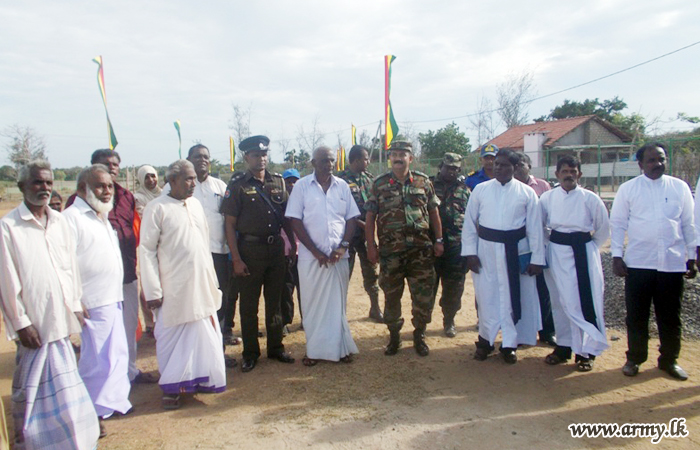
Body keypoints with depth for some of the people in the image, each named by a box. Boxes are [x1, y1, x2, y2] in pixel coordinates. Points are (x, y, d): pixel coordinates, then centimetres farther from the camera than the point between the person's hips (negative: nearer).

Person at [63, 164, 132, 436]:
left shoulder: (102, 217, 16)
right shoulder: (72, 217, -14)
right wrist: (75, 302, -20)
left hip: (113, 300, 9)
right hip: (94, 304, -9)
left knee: (118, 353, 17)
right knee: (97, 360, -1)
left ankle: (113, 401, 33)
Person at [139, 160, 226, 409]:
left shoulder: (195, 204, 9)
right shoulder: (157, 208, -9)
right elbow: (146, 250, -10)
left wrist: (212, 280, 13)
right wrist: (153, 291, -12)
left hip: (201, 284, 6)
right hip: (174, 288, -5)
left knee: (204, 335, 11)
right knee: (173, 338, 6)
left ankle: (200, 379, 27)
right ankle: (172, 387, 21)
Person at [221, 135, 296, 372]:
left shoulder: (278, 182, 7)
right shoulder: (238, 185, -5)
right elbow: (230, 224, -7)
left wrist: (293, 242, 6)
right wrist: (236, 259, -12)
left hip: (276, 247, 4)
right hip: (250, 249, -4)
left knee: (275, 301, 14)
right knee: (249, 305, 6)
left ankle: (276, 347, 28)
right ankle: (250, 353, 20)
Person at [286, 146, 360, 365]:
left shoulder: (342, 186, 6)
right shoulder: (302, 186, -2)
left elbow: (352, 218, 8)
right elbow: (295, 221, -5)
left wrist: (343, 246, -7)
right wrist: (316, 251, -11)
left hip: (339, 256, 2)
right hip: (311, 257, -2)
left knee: (337, 303, 10)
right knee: (312, 304, 6)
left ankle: (340, 348, 22)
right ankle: (314, 349, 19)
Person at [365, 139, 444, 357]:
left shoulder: (423, 181, 6)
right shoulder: (379, 184, 3)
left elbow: (434, 213, 9)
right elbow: (370, 217, 2)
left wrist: (439, 240, 4)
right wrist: (371, 245, -4)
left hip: (421, 250, 1)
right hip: (390, 251, 0)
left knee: (424, 295, 3)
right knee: (391, 296, 8)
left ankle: (419, 335, 22)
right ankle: (394, 335, 25)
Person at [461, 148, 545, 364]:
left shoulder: (526, 193, 1)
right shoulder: (480, 189, 3)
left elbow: (535, 227, 1)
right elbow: (469, 222, 3)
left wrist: (537, 258, -2)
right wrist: (470, 252, -4)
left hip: (515, 251, 0)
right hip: (486, 250, 1)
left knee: (513, 298, 7)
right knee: (486, 297, 6)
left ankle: (510, 344, 23)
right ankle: (485, 340, 24)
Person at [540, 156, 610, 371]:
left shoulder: (590, 199, -5)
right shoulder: (547, 198, 1)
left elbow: (603, 229, 5)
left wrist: (588, 247, 6)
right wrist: (550, 242, 8)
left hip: (583, 252, -2)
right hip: (556, 252, 2)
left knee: (585, 301, -1)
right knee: (560, 301, 10)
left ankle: (586, 351, 12)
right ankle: (564, 346, 24)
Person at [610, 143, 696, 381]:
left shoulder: (680, 187, 7)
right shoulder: (628, 189, 2)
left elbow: (688, 224, 10)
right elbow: (617, 224, 2)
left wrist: (691, 258, 9)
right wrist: (616, 256, -4)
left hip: (673, 262, 2)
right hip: (638, 262, -1)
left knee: (670, 316, 11)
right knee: (636, 314, 7)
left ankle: (669, 359, 27)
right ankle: (634, 358, 23)